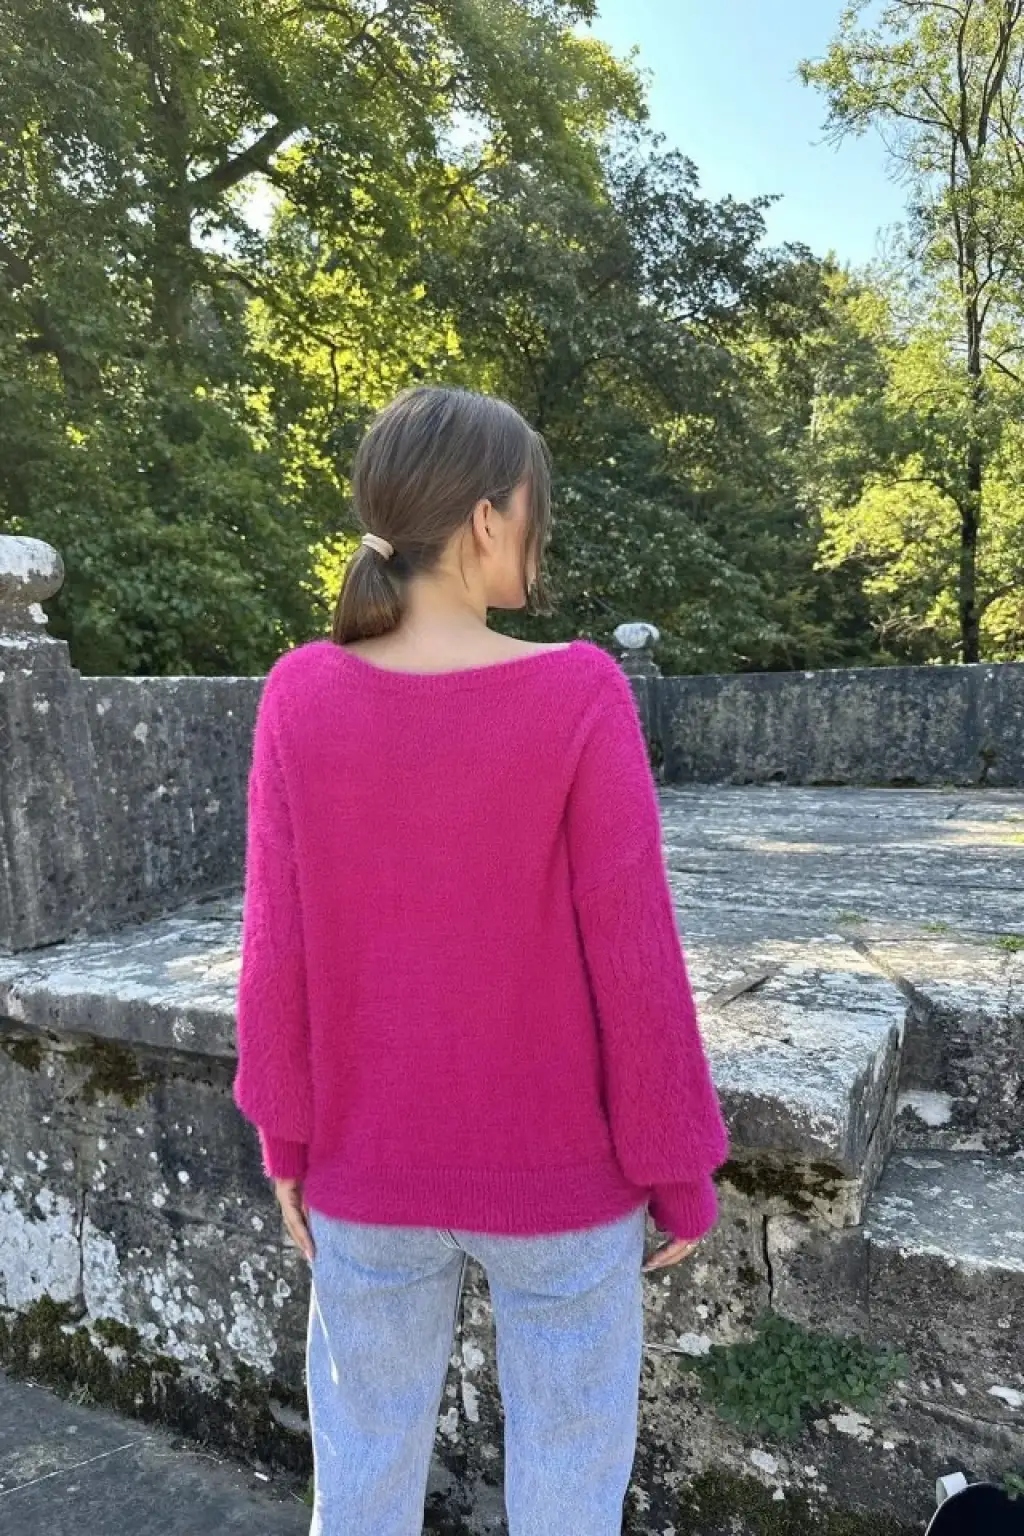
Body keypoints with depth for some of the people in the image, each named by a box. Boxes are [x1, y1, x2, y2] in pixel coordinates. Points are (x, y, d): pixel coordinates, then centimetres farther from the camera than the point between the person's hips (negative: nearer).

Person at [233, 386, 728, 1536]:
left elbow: (278, 951, -8)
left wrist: (286, 1136, 6)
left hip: (369, 1171, 3)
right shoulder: (580, 697, -21)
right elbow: (633, 959, -17)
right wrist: (683, 1167, -3)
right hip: (557, 1173, -2)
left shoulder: (300, 696, -14)